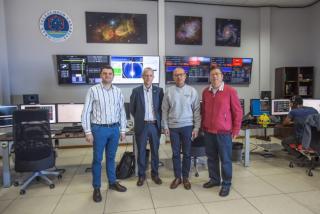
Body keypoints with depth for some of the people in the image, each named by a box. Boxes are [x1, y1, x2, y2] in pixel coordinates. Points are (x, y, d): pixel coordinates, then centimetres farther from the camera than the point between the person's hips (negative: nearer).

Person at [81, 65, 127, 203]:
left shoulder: (117, 91, 4)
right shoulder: (93, 90, -6)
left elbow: (122, 111, 8)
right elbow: (86, 112, -6)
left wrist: (122, 130, 6)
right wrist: (88, 132, -10)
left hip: (114, 128, 3)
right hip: (99, 129, -3)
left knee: (111, 157, 16)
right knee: (97, 159, 7)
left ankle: (112, 182, 32)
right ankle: (96, 188, 22)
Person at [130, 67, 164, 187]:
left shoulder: (159, 90, 2)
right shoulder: (136, 91, 0)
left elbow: (162, 107, 7)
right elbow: (132, 108, 6)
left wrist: (158, 120, 3)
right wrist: (139, 118, 8)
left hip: (155, 125, 1)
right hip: (141, 125, -1)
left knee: (155, 151, 11)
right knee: (141, 151, 8)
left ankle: (155, 174, 27)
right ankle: (141, 175, 22)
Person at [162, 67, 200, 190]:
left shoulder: (192, 91, -1)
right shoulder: (169, 91, 1)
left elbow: (196, 110, -1)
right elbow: (165, 110, 4)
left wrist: (196, 127, -5)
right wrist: (165, 127, 0)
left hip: (187, 126, -1)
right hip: (173, 127, 1)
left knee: (187, 153, 8)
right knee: (175, 153, 10)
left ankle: (185, 177, 24)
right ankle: (177, 177, 24)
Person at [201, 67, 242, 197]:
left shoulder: (230, 91, -7)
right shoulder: (205, 92, 6)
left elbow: (238, 111, -4)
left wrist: (235, 130, -4)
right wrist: (203, 127, 13)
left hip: (224, 132, -4)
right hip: (208, 132, 5)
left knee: (225, 159, 6)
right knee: (211, 157, 15)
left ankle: (226, 184, 22)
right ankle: (214, 179, 33)